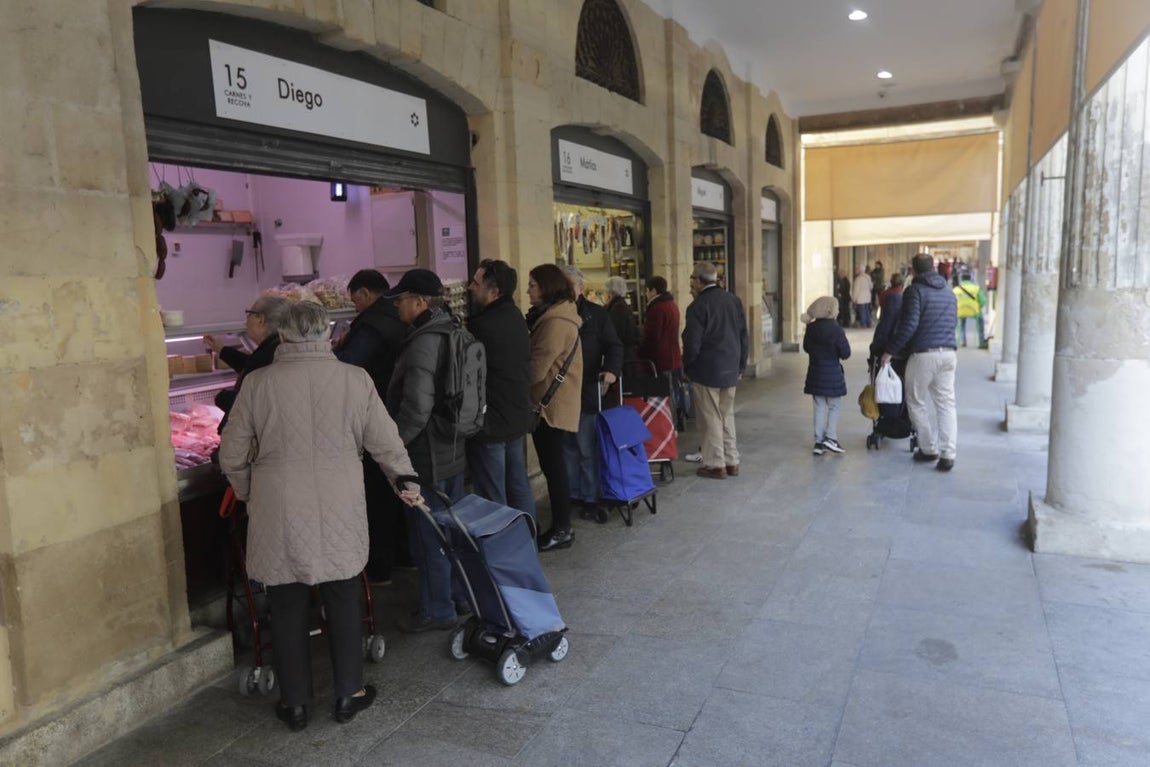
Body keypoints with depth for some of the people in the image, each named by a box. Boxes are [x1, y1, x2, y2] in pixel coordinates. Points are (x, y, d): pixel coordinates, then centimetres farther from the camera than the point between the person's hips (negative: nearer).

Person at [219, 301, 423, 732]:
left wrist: (249, 495, 20)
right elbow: (386, 443, 1)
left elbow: (232, 457, 1)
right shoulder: (355, 379, -6)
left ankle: (295, 703, 26)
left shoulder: (258, 382, -6)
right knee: (343, 604, 15)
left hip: (279, 518, 0)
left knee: (288, 609, 13)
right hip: (340, 517, 1)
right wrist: (404, 481, 19)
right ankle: (349, 694, 27)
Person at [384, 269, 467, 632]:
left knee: (427, 536, 5)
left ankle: (437, 611, 18)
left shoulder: (423, 343, -22)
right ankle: (460, 594, 35)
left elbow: (416, 407, -27)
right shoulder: (450, 333, 7)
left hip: (427, 456, -9)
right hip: (453, 450, 9)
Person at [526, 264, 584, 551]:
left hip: (551, 404, -10)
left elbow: (537, 367, -19)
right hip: (547, 402, 10)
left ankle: (562, 530, 6)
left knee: (552, 465, -3)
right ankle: (559, 526, 22)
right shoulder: (552, 315, 16)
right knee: (552, 464, 13)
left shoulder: (556, 321, -17)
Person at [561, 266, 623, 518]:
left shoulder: (596, 314, 0)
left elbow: (614, 346, -1)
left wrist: (612, 369, -20)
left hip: (587, 393, -3)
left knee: (587, 449, 2)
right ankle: (572, 494, 25)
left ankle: (590, 498, 13)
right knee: (567, 449, 13)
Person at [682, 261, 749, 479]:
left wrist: (686, 368, 0)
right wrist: (740, 366, 15)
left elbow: (692, 344, -16)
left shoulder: (697, 306, -16)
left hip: (706, 371, -6)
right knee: (727, 416, 15)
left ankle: (715, 464, 9)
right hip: (730, 370, 6)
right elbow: (744, 337, 8)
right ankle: (732, 462, 21)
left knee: (711, 418, 3)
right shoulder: (734, 300, 4)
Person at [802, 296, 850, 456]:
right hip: (832, 374, -5)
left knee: (819, 407, 10)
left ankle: (818, 442, 10)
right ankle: (830, 437, 1)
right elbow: (845, 353, -13)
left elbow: (806, 348, 12)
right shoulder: (836, 330, -16)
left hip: (815, 373, 5)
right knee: (834, 406, 10)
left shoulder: (811, 329, 0)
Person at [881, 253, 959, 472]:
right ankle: (948, 454, 1)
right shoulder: (949, 292, 15)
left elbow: (909, 324, -17)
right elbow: (953, 321, 17)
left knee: (916, 402, 10)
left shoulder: (915, 290, -7)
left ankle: (929, 448, 13)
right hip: (948, 353, 6)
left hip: (923, 355, -6)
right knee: (946, 404, 7)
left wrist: (891, 351, -12)